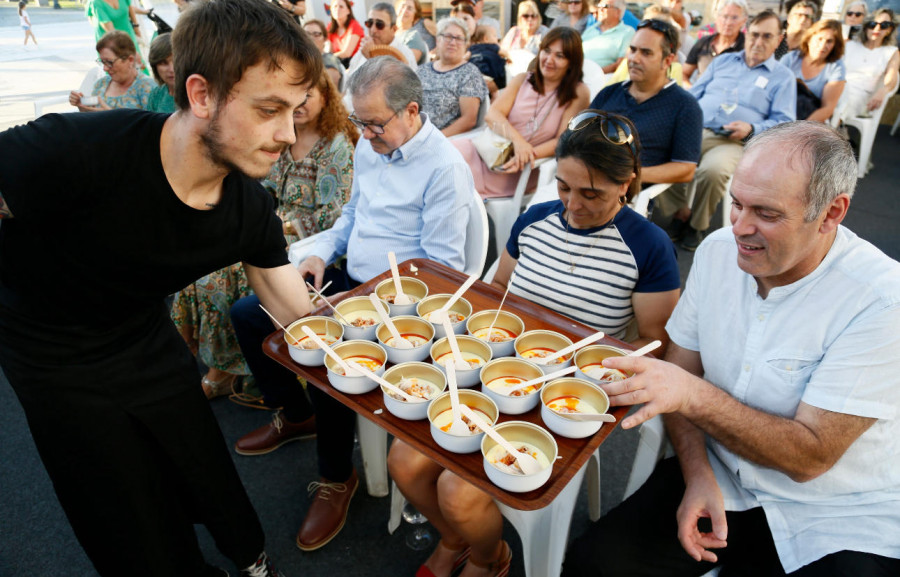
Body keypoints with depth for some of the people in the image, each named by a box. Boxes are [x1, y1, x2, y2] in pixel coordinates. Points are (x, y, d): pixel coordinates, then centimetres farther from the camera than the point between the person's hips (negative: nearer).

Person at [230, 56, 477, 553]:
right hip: (350, 278, 9)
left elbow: (440, 266, -18)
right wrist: (321, 253, 4)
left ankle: (337, 477, -2)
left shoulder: (444, 167, -17)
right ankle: (295, 415, 25)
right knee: (247, 314, 5)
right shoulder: (368, 146, 7)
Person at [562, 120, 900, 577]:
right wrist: (698, 477, -10)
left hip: (840, 522, -3)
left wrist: (694, 395, -33)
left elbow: (809, 458, -20)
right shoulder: (718, 251, -5)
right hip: (720, 481, 3)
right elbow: (680, 371, 1)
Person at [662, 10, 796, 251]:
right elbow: (694, 94, 25)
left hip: (733, 141, -3)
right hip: (694, 130, 3)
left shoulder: (783, 77, 15)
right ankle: (681, 213, -9)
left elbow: (784, 122, 6)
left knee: (713, 170, -38)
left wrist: (751, 128, -14)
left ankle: (698, 224, -11)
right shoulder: (723, 61, 26)